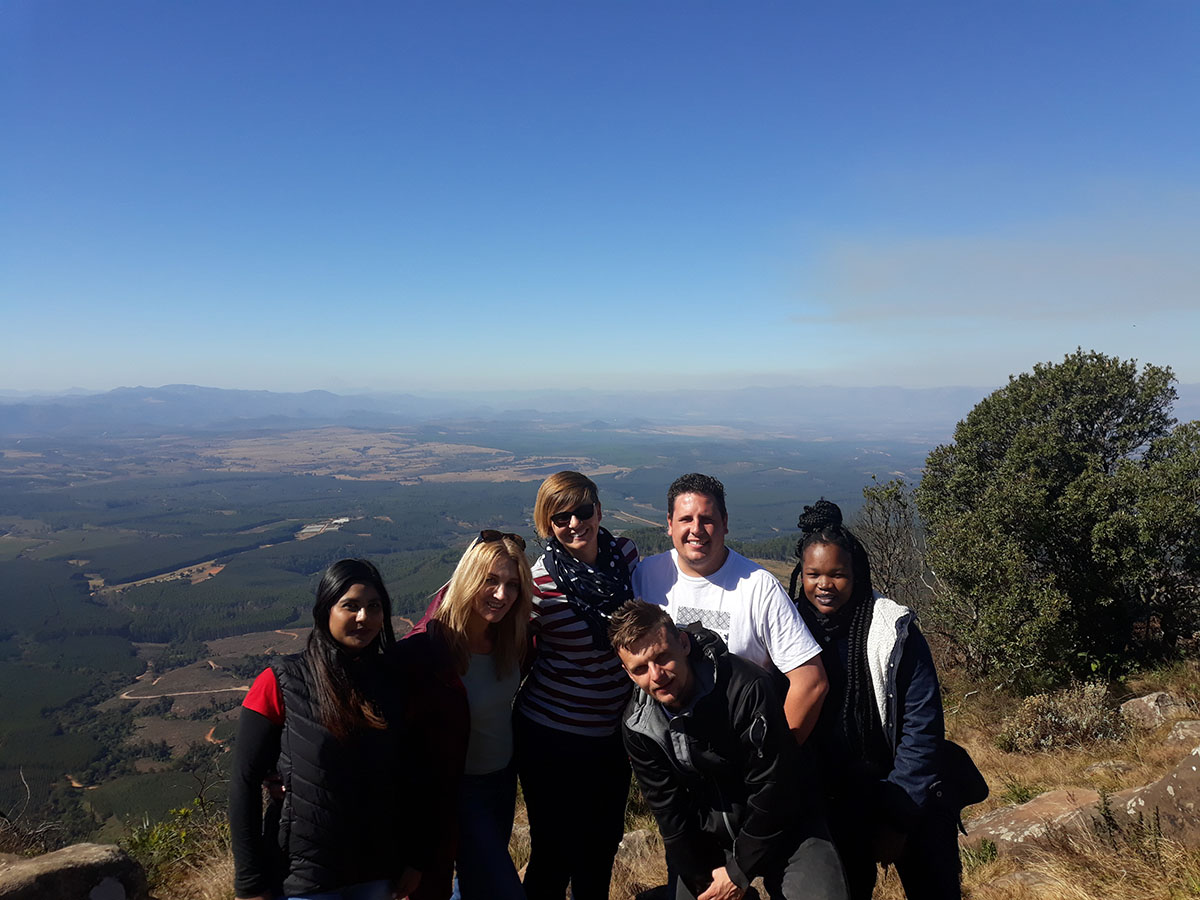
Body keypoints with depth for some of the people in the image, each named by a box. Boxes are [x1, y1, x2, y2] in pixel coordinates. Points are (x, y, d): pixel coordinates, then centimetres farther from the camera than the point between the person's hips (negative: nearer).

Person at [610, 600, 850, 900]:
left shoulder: (747, 688, -28)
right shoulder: (637, 725, -11)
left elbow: (772, 789, -21)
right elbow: (669, 810, -1)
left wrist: (740, 871, -13)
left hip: (782, 827, -4)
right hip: (708, 838, 4)